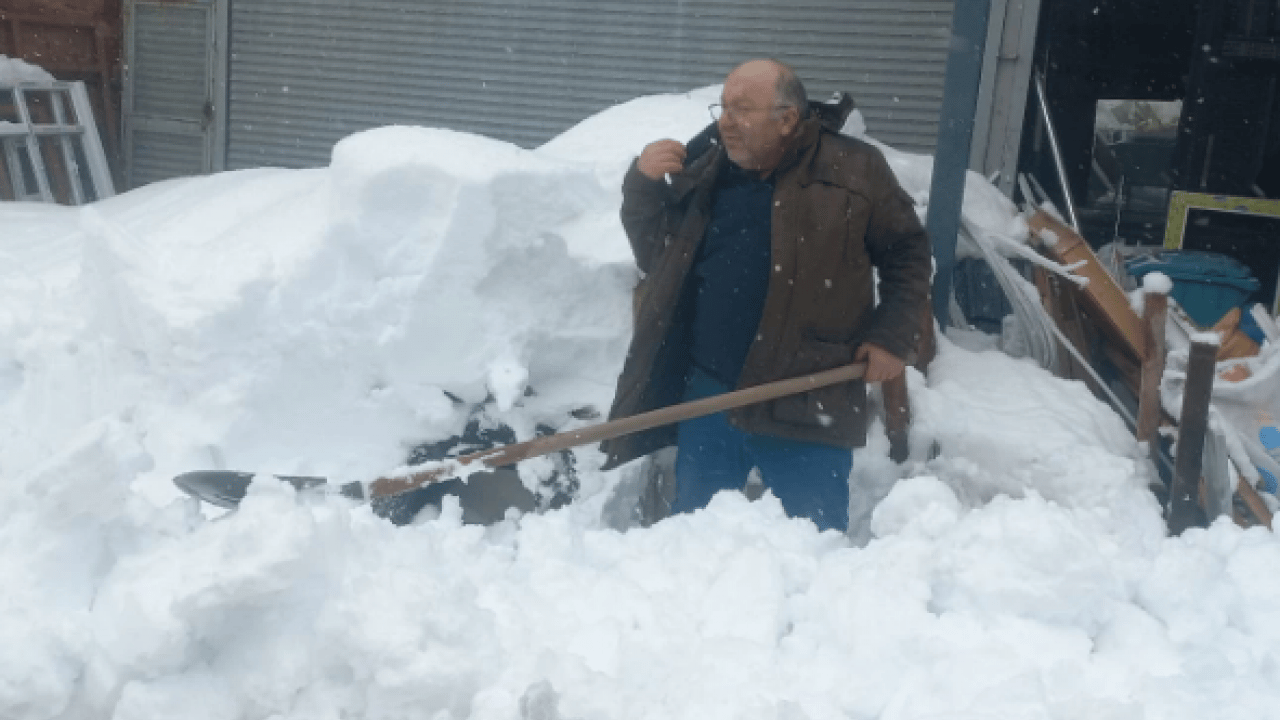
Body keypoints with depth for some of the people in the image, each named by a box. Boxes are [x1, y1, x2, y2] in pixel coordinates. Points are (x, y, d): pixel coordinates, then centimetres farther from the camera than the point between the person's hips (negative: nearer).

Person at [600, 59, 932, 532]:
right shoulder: (705, 171, 7)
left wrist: (891, 337, -5)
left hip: (806, 405, -3)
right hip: (706, 395, 4)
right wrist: (643, 187, -3)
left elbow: (908, 255, 5)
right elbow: (657, 256, 13)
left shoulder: (854, 171, -3)